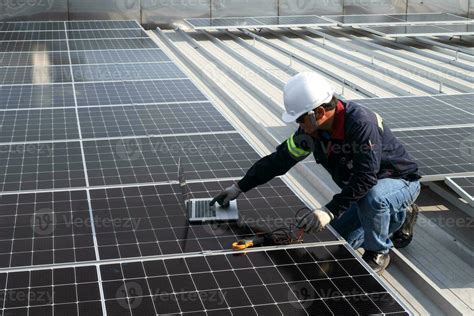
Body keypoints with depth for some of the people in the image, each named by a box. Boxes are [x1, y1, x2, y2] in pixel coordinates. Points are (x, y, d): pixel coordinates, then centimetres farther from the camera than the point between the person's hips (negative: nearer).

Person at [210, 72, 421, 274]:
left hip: (401, 181, -8)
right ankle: (399, 218, 22)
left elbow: (366, 177, -38)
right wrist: (239, 188, 1)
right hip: (363, 190, 8)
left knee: (372, 196, -40)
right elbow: (279, 160, -1)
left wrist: (330, 210, -41)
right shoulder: (311, 130, -9)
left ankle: (378, 253, -10)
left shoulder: (361, 123, -34)